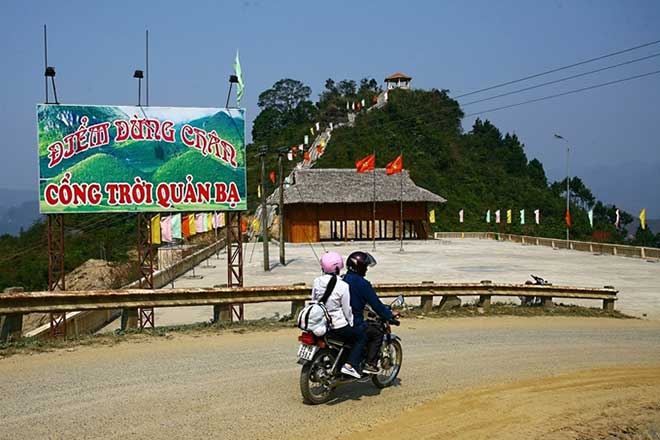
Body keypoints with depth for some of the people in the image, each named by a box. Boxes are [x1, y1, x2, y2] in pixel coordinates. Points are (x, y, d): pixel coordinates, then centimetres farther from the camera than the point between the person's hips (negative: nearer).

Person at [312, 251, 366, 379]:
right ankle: (349, 365, -5)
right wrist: (351, 323, 4)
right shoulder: (342, 286, -19)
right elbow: (347, 309, -12)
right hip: (338, 326, -7)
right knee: (362, 337, 11)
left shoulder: (317, 282, -2)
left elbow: (313, 301, 8)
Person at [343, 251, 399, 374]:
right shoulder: (362, 283, -16)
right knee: (377, 334, 9)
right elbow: (375, 304, -13)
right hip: (354, 324, -8)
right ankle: (370, 364, 2)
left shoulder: (342, 279, 7)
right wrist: (390, 315, 2)